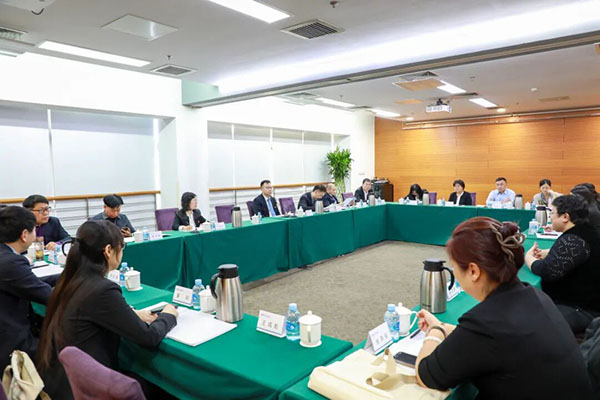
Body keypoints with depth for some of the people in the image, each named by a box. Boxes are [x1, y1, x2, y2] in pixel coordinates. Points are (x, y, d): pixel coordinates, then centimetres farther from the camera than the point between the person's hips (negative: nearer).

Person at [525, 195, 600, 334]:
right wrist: (543, 253, 3)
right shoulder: (585, 232, 9)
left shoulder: (573, 240, -25)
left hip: (582, 311, -11)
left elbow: (547, 271, -30)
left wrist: (529, 257, -9)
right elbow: (562, 254, 25)